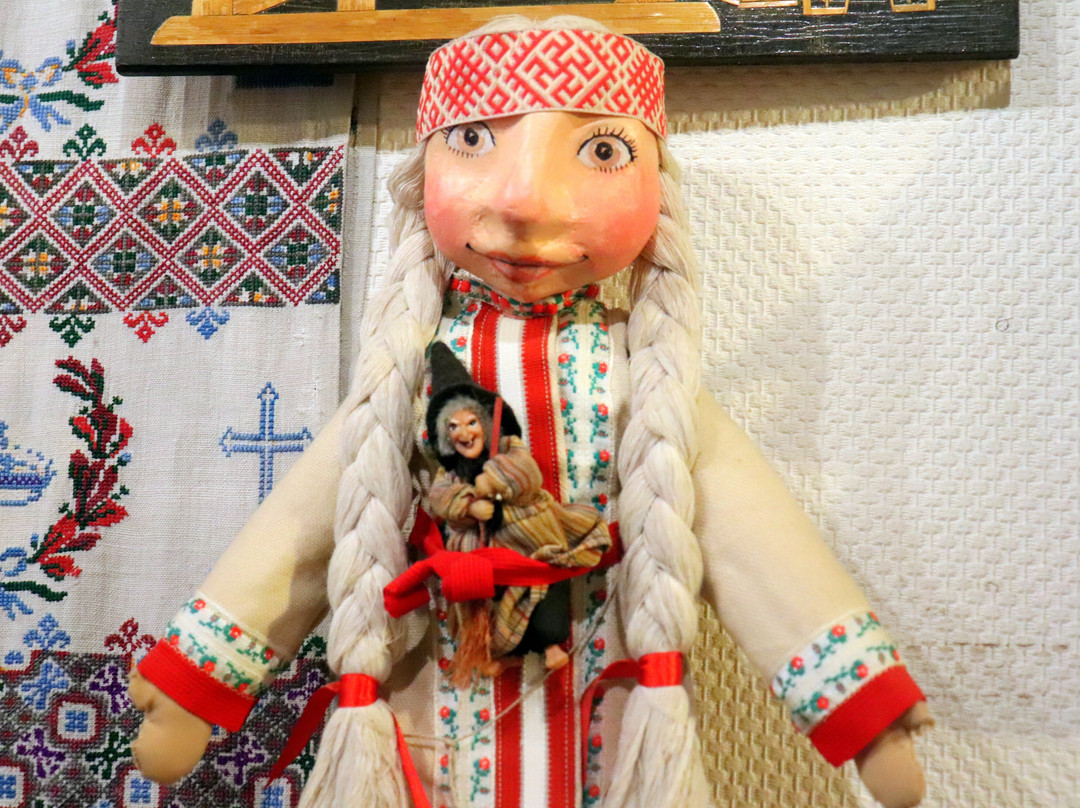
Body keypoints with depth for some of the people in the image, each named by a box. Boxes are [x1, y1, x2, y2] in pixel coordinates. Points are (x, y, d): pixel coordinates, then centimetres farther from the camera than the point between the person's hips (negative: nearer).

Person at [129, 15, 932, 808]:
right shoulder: (412, 364, -8)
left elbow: (745, 532, -10)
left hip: (612, 716, 0)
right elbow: (301, 528, -3)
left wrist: (861, 711, -12)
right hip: (441, 711, 1)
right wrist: (191, 691, -2)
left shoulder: (641, 371, -10)